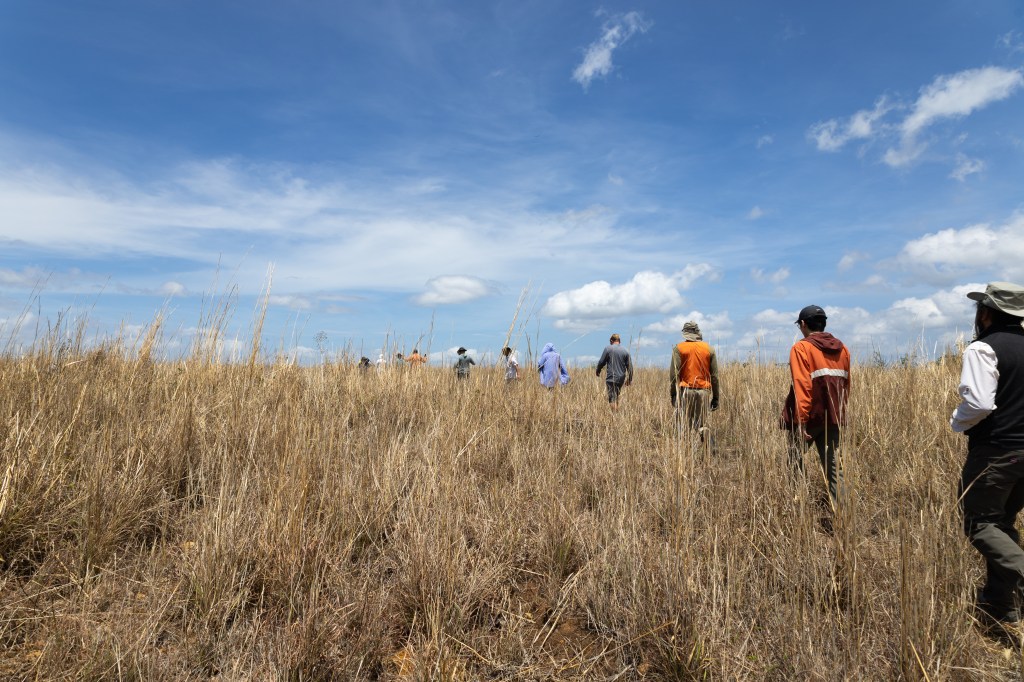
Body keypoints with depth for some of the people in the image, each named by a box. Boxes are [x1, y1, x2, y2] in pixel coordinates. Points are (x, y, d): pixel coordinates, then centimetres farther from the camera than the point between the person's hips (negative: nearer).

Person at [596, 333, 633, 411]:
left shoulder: (608, 348, -5)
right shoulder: (625, 351, 6)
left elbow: (601, 362, -3)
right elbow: (629, 366, 6)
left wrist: (598, 371, 14)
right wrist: (629, 379, 12)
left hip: (611, 378, -5)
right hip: (621, 378, 5)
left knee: (612, 398, -5)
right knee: (616, 396, 19)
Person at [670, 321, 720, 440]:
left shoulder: (679, 348, 1)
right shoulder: (709, 348, 9)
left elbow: (674, 373, -5)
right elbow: (714, 375, 8)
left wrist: (673, 394, -2)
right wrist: (715, 397, 12)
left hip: (685, 390, -2)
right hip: (704, 391, 2)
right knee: (702, 424, 9)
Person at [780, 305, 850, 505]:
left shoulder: (801, 348, -10)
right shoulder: (842, 349, 9)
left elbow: (802, 387, -16)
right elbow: (846, 385, 12)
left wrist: (801, 421, -17)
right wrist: (839, 412, 19)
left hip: (809, 417, -5)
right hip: (833, 418, 5)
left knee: (796, 464, 9)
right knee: (832, 465, 9)